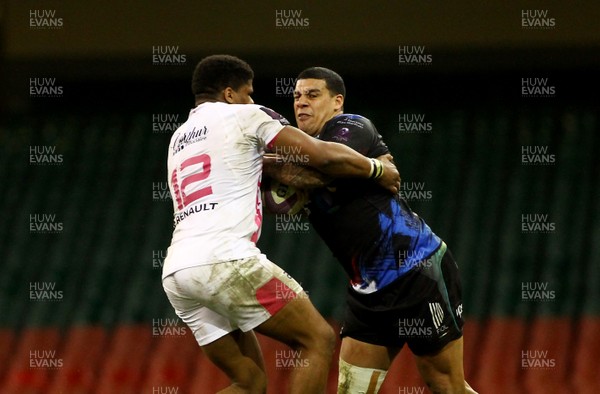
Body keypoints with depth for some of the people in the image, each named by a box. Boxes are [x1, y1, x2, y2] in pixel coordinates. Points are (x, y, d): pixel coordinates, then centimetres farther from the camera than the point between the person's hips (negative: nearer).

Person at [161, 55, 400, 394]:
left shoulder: (179, 139, 29)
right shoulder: (245, 116, 8)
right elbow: (322, 156, 2)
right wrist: (376, 169, 16)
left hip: (176, 273, 8)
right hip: (225, 260, -8)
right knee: (319, 341, 3)